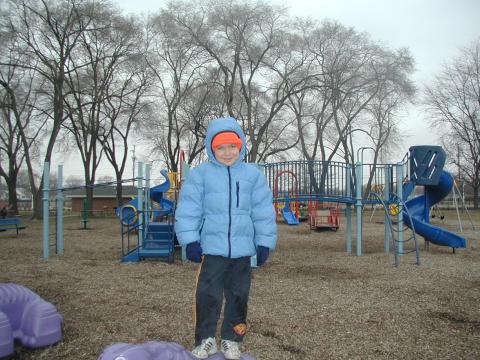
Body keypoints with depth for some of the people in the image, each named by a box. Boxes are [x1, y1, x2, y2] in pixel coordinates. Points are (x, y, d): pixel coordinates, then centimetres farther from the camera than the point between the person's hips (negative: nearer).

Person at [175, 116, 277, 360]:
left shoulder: (253, 175, 3)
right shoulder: (200, 174, -2)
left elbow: (263, 212, 4)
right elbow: (188, 210, -3)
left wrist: (264, 243, 3)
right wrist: (190, 240, -8)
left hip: (243, 249, 2)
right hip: (212, 247, -2)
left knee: (239, 296, 12)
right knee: (207, 295, 3)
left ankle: (231, 340, 29)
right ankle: (205, 339, 22)